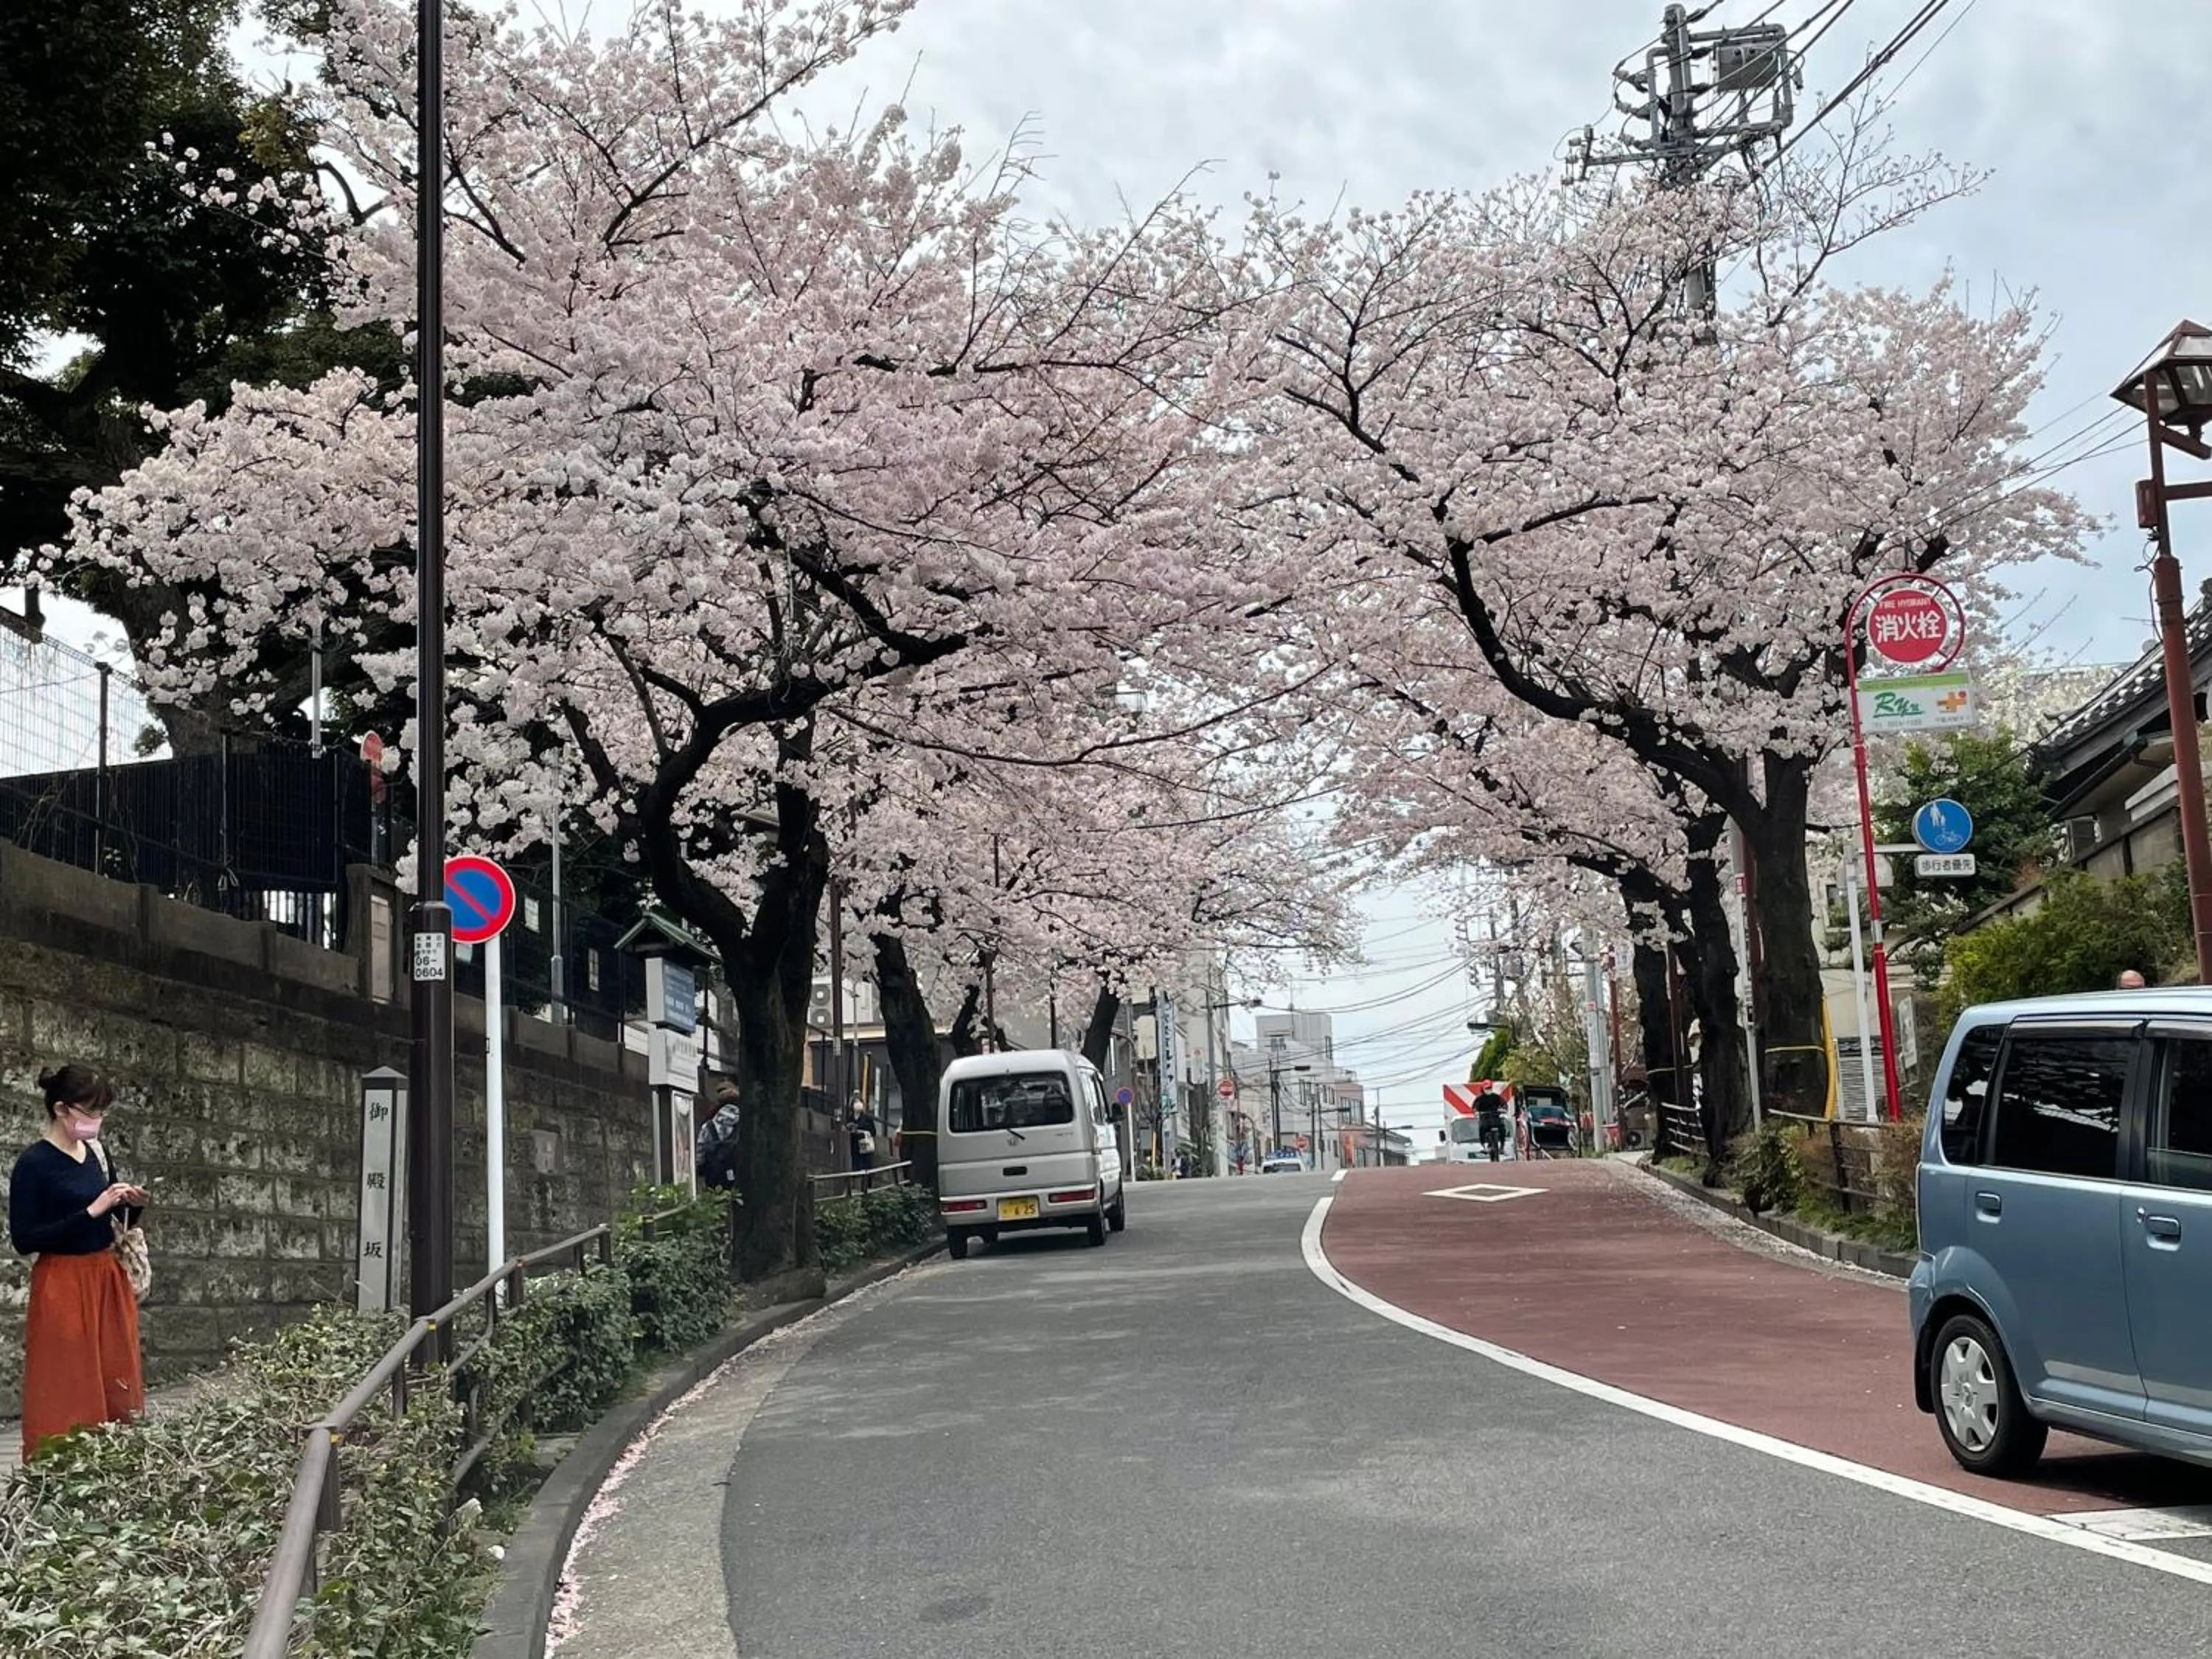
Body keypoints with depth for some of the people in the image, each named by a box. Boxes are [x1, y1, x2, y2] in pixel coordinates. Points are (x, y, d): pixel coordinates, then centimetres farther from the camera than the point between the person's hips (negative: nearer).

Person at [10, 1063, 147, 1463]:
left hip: (108, 1281, 7)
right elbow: (23, 1239, -17)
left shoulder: (97, 1152, 7)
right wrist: (91, 1212, -21)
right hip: (64, 1288, -7)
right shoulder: (34, 1163, -12)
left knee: (117, 1389, 8)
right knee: (67, 1397, -3)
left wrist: (132, 1205, -4)